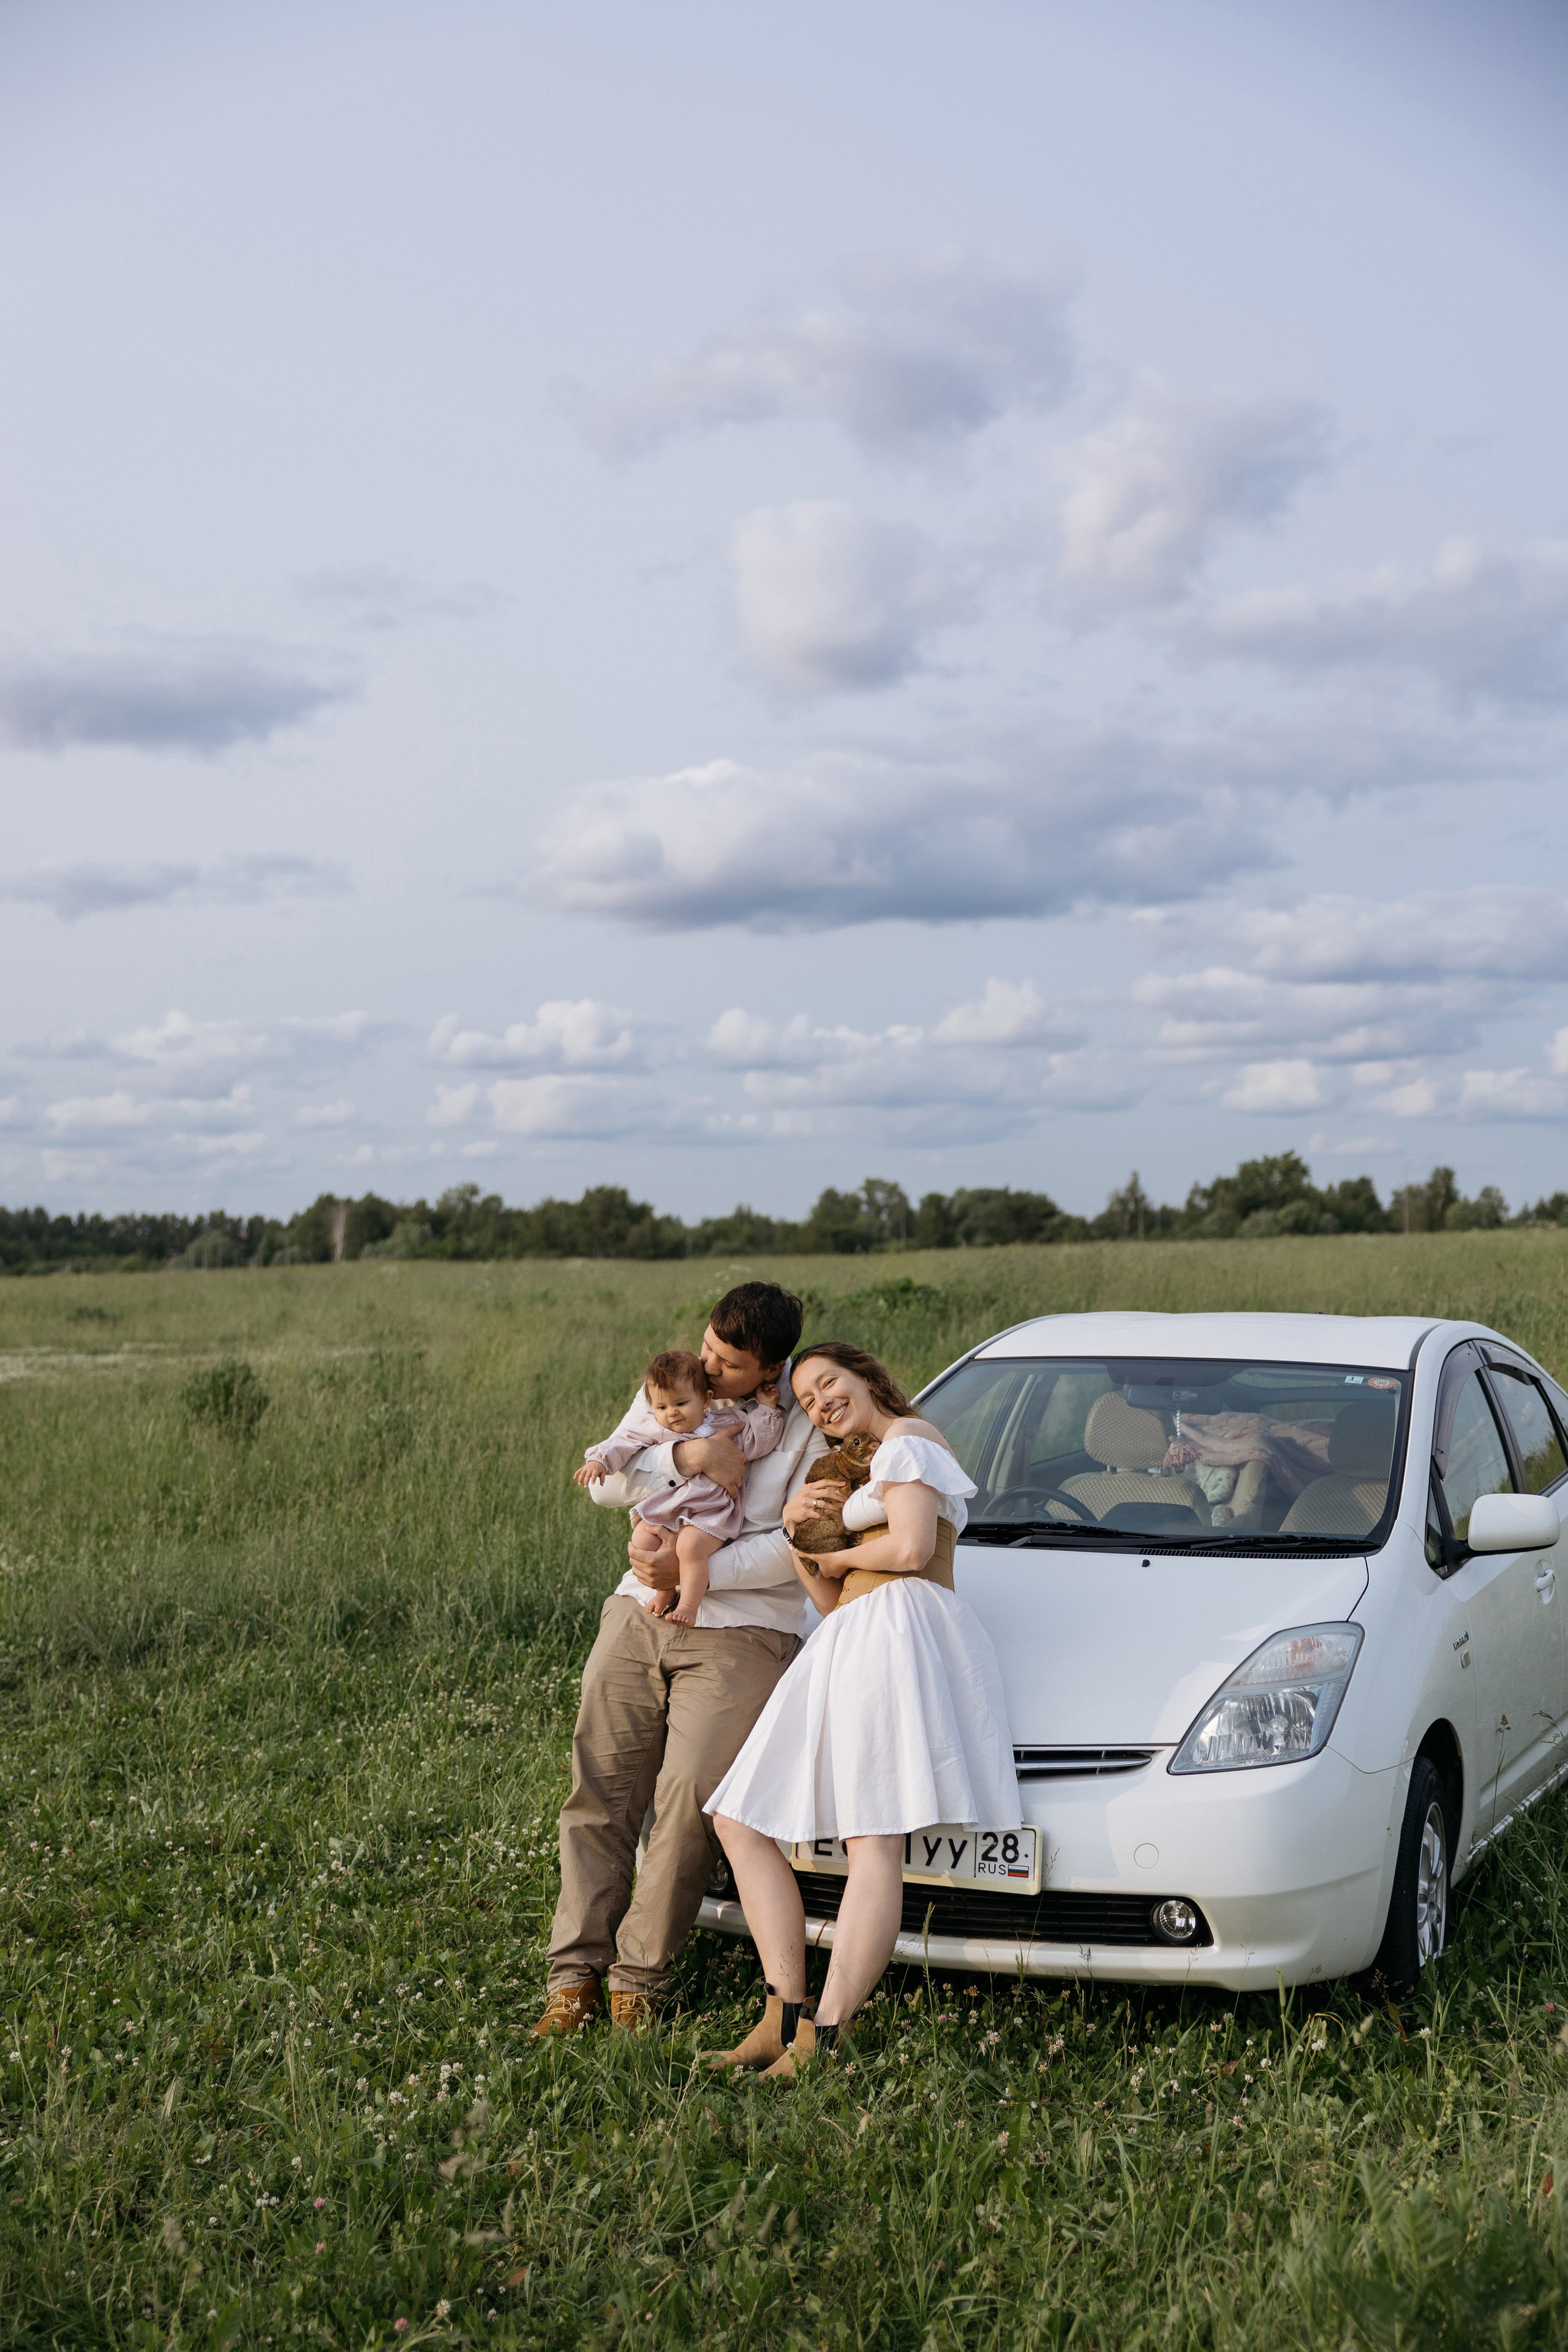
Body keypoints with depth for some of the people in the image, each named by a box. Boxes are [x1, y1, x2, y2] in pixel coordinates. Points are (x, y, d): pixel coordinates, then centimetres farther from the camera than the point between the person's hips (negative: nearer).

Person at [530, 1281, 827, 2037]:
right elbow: (605, 1483, 1)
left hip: (739, 1633, -4)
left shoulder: (810, 1423, -6)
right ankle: (575, 1974, 6)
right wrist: (683, 1455, -17)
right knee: (600, 1790, 0)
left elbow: (803, 1542, -11)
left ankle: (637, 1976, 2)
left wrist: (698, 1570, -18)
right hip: (638, 1612, 4)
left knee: (690, 1798, -12)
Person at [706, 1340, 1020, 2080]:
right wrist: (798, 1537, 7)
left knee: (874, 1839, -17)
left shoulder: (907, 1441, 3)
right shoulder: (857, 1473, 32)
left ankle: (823, 2036, -25)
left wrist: (838, 1553, 4)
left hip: (898, 1630, -10)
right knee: (741, 1821, 3)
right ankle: (785, 2014, -6)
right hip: (850, 1645, 10)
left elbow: (911, 1550, -13)